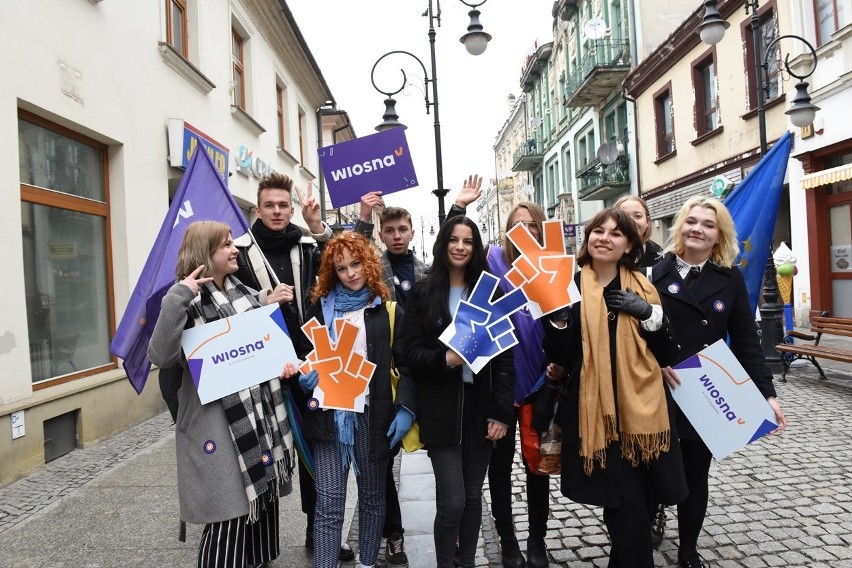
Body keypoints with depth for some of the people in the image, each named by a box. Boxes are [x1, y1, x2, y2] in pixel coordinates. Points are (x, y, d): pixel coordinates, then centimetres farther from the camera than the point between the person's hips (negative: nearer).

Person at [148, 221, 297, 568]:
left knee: (262, 505, 18)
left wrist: (268, 306, 8)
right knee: (229, 519, 0)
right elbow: (161, 356, -24)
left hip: (261, 418, 7)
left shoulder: (241, 292, 11)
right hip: (221, 427, -7)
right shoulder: (189, 302, -10)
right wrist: (177, 297, -28)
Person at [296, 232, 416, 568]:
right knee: (328, 506, -2)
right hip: (330, 414, 0)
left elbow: (406, 363, 1)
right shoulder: (321, 306, 8)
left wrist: (406, 407, -11)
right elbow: (305, 355, 14)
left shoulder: (387, 310, 3)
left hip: (373, 414, 0)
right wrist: (305, 375, -7)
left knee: (372, 497, 14)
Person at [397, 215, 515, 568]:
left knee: (473, 495, 12)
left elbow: (505, 356, 1)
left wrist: (501, 411, -5)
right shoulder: (422, 293, 1)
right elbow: (411, 352, -3)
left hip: (480, 406, 2)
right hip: (441, 410, -2)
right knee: (452, 500, -4)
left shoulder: (490, 292, 5)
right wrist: (446, 359, -22)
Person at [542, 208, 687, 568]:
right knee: (628, 507, -4)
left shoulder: (643, 288, 8)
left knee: (631, 504, 13)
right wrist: (557, 315, -19)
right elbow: (558, 356, -3)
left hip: (641, 407, 3)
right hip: (595, 410, -3)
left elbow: (667, 355, 5)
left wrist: (649, 315, -9)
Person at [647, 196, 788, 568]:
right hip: (658, 392, -2)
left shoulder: (731, 279, 3)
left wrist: (767, 393, -4)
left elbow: (746, 343, 2)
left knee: (695, 474, 14)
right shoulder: (656, 272, -4)